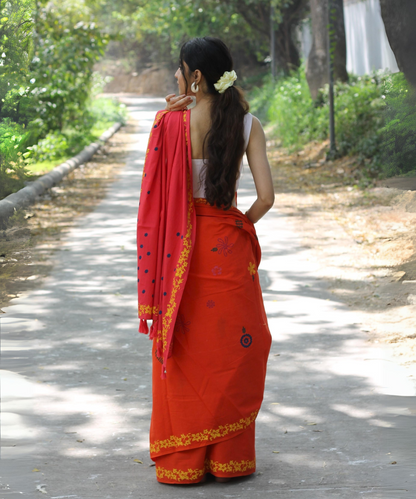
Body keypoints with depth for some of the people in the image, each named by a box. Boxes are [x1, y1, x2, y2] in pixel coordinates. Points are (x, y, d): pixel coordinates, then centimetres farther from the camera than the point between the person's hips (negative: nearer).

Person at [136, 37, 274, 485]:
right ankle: (228, 456, 16)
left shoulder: (170, 123, -8)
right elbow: (266, 196, -10)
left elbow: (156, 192, 4)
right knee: (233, 347, 12)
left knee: (183, 351, 10)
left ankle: (182, 459, 14)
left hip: (179, 247, 0)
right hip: (227, 247, 0)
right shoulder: (247, 125, -5)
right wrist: (243, 224, 8)